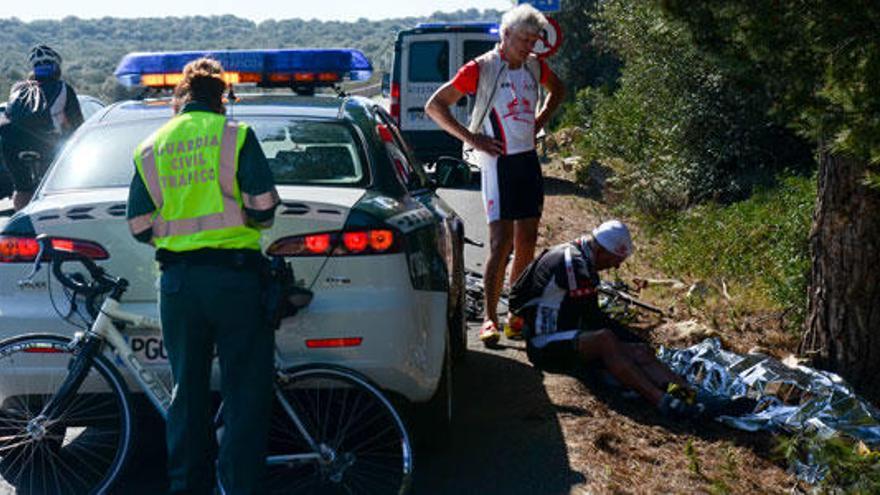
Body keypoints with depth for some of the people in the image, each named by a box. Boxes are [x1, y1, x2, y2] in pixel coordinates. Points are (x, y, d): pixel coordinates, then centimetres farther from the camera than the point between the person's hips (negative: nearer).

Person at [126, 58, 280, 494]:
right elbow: (263, 206, -9)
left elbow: (140, 227, 6)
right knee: (245, 392, 2)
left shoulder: (149, 148, 10)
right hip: (234, 275, -4)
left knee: (187, 389, 15)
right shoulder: (235, 135, -1)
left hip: (176, 280, 4)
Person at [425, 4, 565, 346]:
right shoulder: (481, 68, -8)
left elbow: (558, 90, 31)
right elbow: (434, 106, -7)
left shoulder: (535, 67, 8)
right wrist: (471, 138, -12)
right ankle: (490, 319, -3)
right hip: (499, 162, -6)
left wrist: (539, 121, 14)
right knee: (501, 244, -11)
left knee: (526, 243, 8)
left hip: (529, 160, 6)